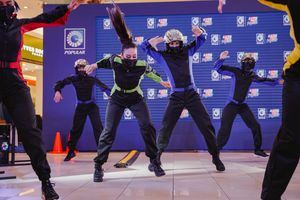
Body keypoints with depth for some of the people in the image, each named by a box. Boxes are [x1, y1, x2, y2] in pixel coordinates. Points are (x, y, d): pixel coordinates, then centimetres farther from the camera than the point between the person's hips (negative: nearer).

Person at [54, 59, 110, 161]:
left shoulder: (92, 79, -12)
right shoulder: (73, 79, -7)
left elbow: (103, 87, -16)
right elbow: (60, 83, -1)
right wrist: (57, 91, -22)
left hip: (92, 106, -2)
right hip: (80, 107, 2)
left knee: (98, 127, -14)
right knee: (76, 129, 5)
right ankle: (71, 151, 23)